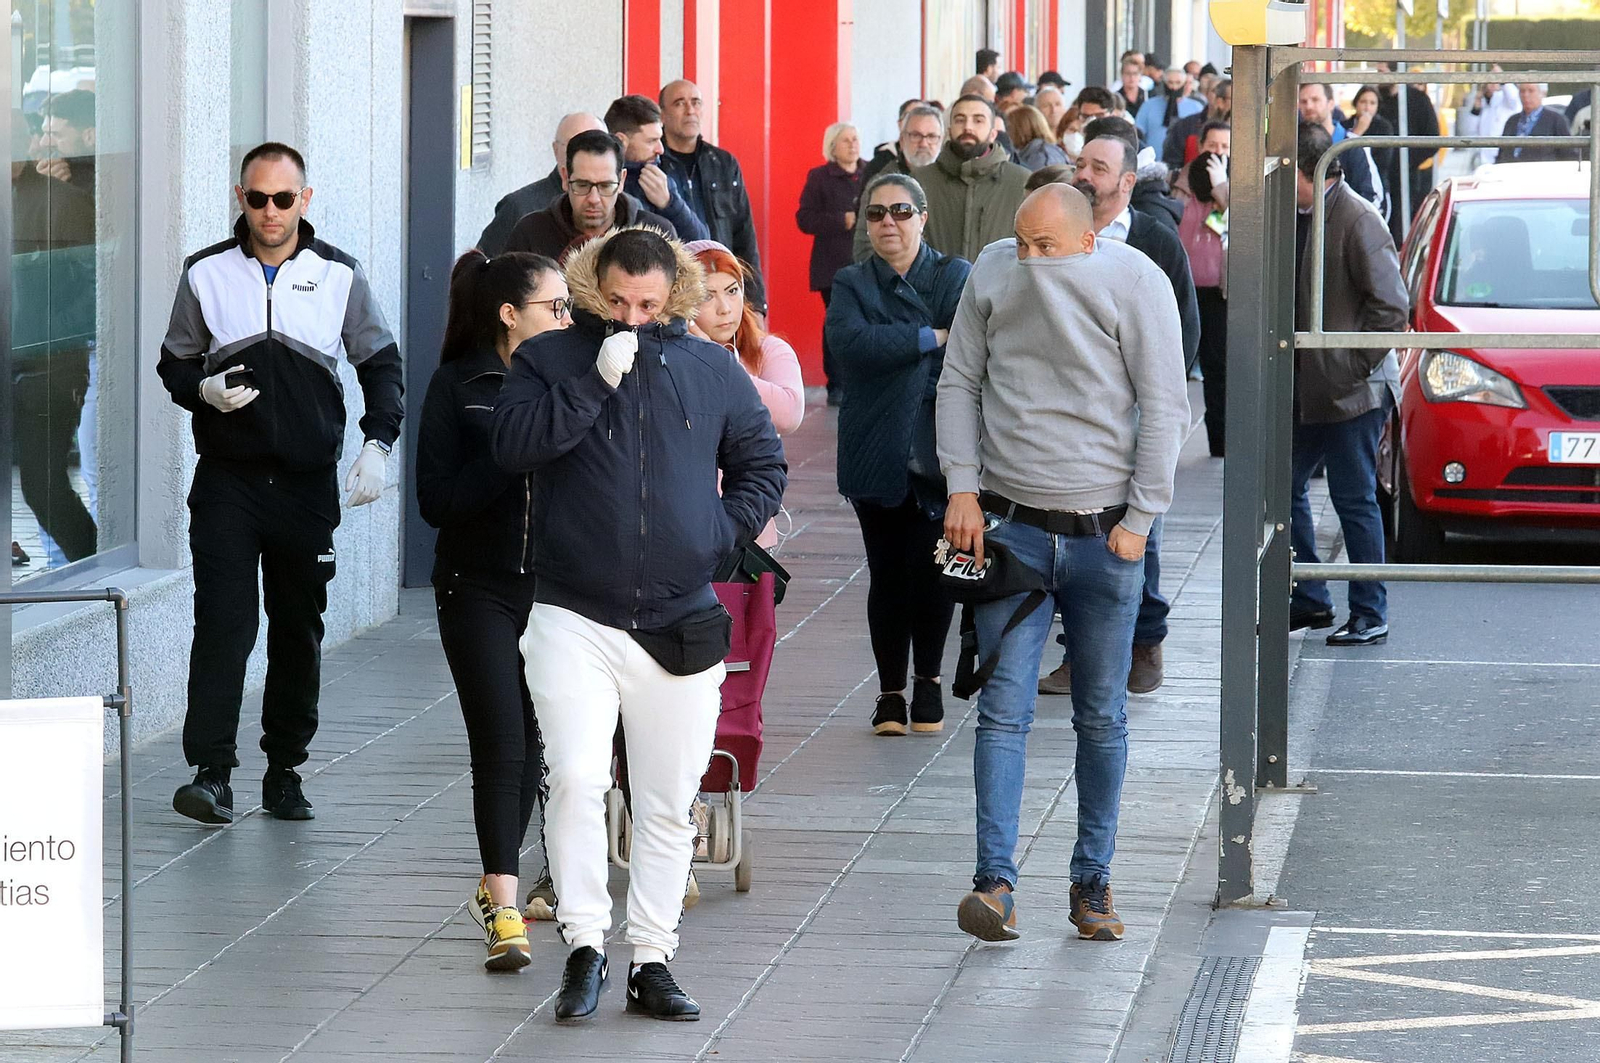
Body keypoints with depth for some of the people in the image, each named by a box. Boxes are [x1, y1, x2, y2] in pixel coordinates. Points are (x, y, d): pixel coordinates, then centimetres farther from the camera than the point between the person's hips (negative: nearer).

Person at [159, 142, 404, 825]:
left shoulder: (338, 275, 3)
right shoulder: (206, 274, 3)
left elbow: (381, 363, 10)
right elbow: (174, 363, 12)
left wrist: (378, 444, -4)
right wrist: (204, 390, -11)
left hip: (309, 483, 1)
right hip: (227, 480, -1)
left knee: (299, 628, 8)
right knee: (223, 622, -12)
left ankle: (285, 771, 18)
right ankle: (211, 774, -15)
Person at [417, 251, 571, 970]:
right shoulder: (458, 386, -3)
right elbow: (437, 500, -9)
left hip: (553, 589, 4)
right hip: (479, 588, -4)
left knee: (531, 743, 9)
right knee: (501, 743, -11)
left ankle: (499, 890, 25)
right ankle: (505, 910, -11)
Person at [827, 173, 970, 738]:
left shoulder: (958, 278, 6)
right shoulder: (852, 285, 7)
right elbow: (849, 340, -14)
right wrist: (932, 337, -16)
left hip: (940, 453, -1)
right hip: (877, 454, 1)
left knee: (932, 567, -3)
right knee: (887, 573, 4)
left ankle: (928, 679, 17)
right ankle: (890, 689, 16)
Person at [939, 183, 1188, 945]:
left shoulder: (1135, 283, -5)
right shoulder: (993, 274, 3)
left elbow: (1164, 407, -4)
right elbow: (959, 382, 11)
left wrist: (1139, 519, -8)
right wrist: (962, 486, 0)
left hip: (1103, 534, -1)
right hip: (1011, 525, 1)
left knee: (1102, 717, 6)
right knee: (1004, 707, -9)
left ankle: (1092, 882, 16)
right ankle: (995, 882, -13)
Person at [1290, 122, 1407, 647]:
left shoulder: (1356, 219, -15)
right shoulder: (1297, 217, 11)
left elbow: (1392, 306, -17)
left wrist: (1358, 367, -15)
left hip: (1351, 392, -9)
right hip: (1306, 390, 9)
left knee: (1355, 500, -1)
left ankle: (1370, 616, 7)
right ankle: (1310, 601, 22)